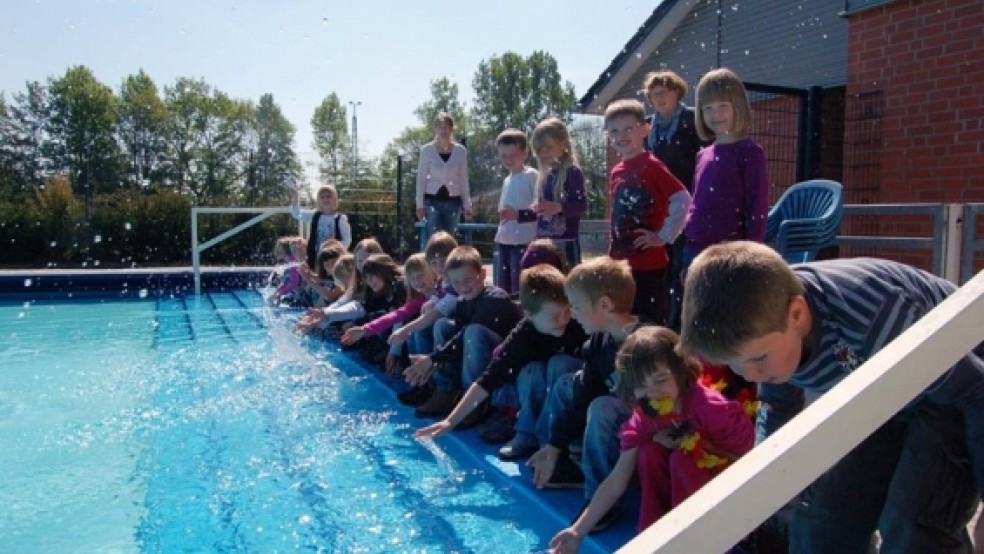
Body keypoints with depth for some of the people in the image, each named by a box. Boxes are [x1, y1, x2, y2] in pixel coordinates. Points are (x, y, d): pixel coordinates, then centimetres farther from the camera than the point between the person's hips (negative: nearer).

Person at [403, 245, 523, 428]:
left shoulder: (496, 298, -23)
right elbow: (458, 334, -4)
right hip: (485, 359, 8)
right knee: (443, 325, -3)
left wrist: (433, 359, -28)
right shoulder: (462, 302, 2)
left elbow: (468, 334, -29)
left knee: (473, 331, -33)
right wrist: (433, 363, -22)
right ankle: (446, 393, -4)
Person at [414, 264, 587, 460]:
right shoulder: (521, 337, -24)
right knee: (532, 371, -31)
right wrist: (451, 420, -28)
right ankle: (527, 435, -11)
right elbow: (487, 381, -25)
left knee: (559, 363, -30)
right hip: (541, 400, 1)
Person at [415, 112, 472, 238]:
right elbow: (421, 178, 0)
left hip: (453, 201, 2)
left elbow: (463, 179, 7)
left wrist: (467, 205, 5)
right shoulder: (427, 150, -2)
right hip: (432, 200, -2)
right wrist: (420, 204, -5)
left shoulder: (460, 151, 2)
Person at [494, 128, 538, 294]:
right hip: (504, 242, 8)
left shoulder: (532, 176, -7)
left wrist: (519, 214, -25)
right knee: (502, 289, 10)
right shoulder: (507, 180, 17)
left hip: (524, 242, -8)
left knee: (519, 289, -7)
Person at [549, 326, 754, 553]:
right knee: (648, 451, -21)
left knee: (682, 458, -30)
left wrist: (692, 442, -24)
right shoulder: (644, 417, -15)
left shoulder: (710, 407, -30)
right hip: (689, 484, 5)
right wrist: (578, 530, -21)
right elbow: (617, 481, -15)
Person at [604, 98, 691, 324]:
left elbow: (683, 200, -17)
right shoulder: (616, 172, 10)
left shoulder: (651, 165, -11)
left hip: (650, 262, -7)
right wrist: (612, 255, 14)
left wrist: (663, 237, -14)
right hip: (622, 262, 7)